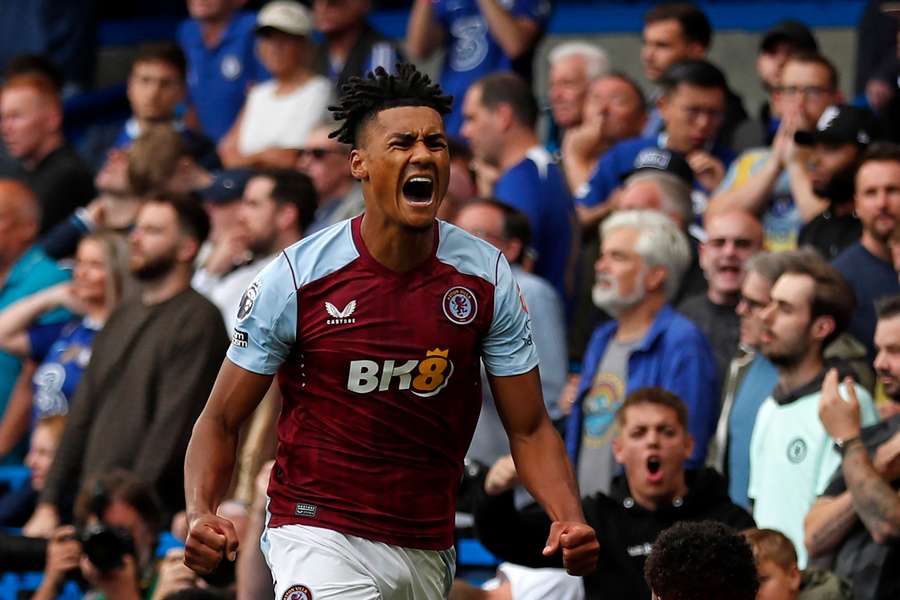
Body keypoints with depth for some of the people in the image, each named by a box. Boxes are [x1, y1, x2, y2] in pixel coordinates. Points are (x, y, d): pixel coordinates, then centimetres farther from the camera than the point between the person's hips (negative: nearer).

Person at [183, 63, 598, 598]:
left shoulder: (486, 276, -2)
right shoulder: (298, 275, -10)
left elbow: (529, 428, 3)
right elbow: (222, 419, -3)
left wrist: (570, 520, -16)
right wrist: (201, 514, -21)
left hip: (429, 549, 4)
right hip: (318, 534, -4)